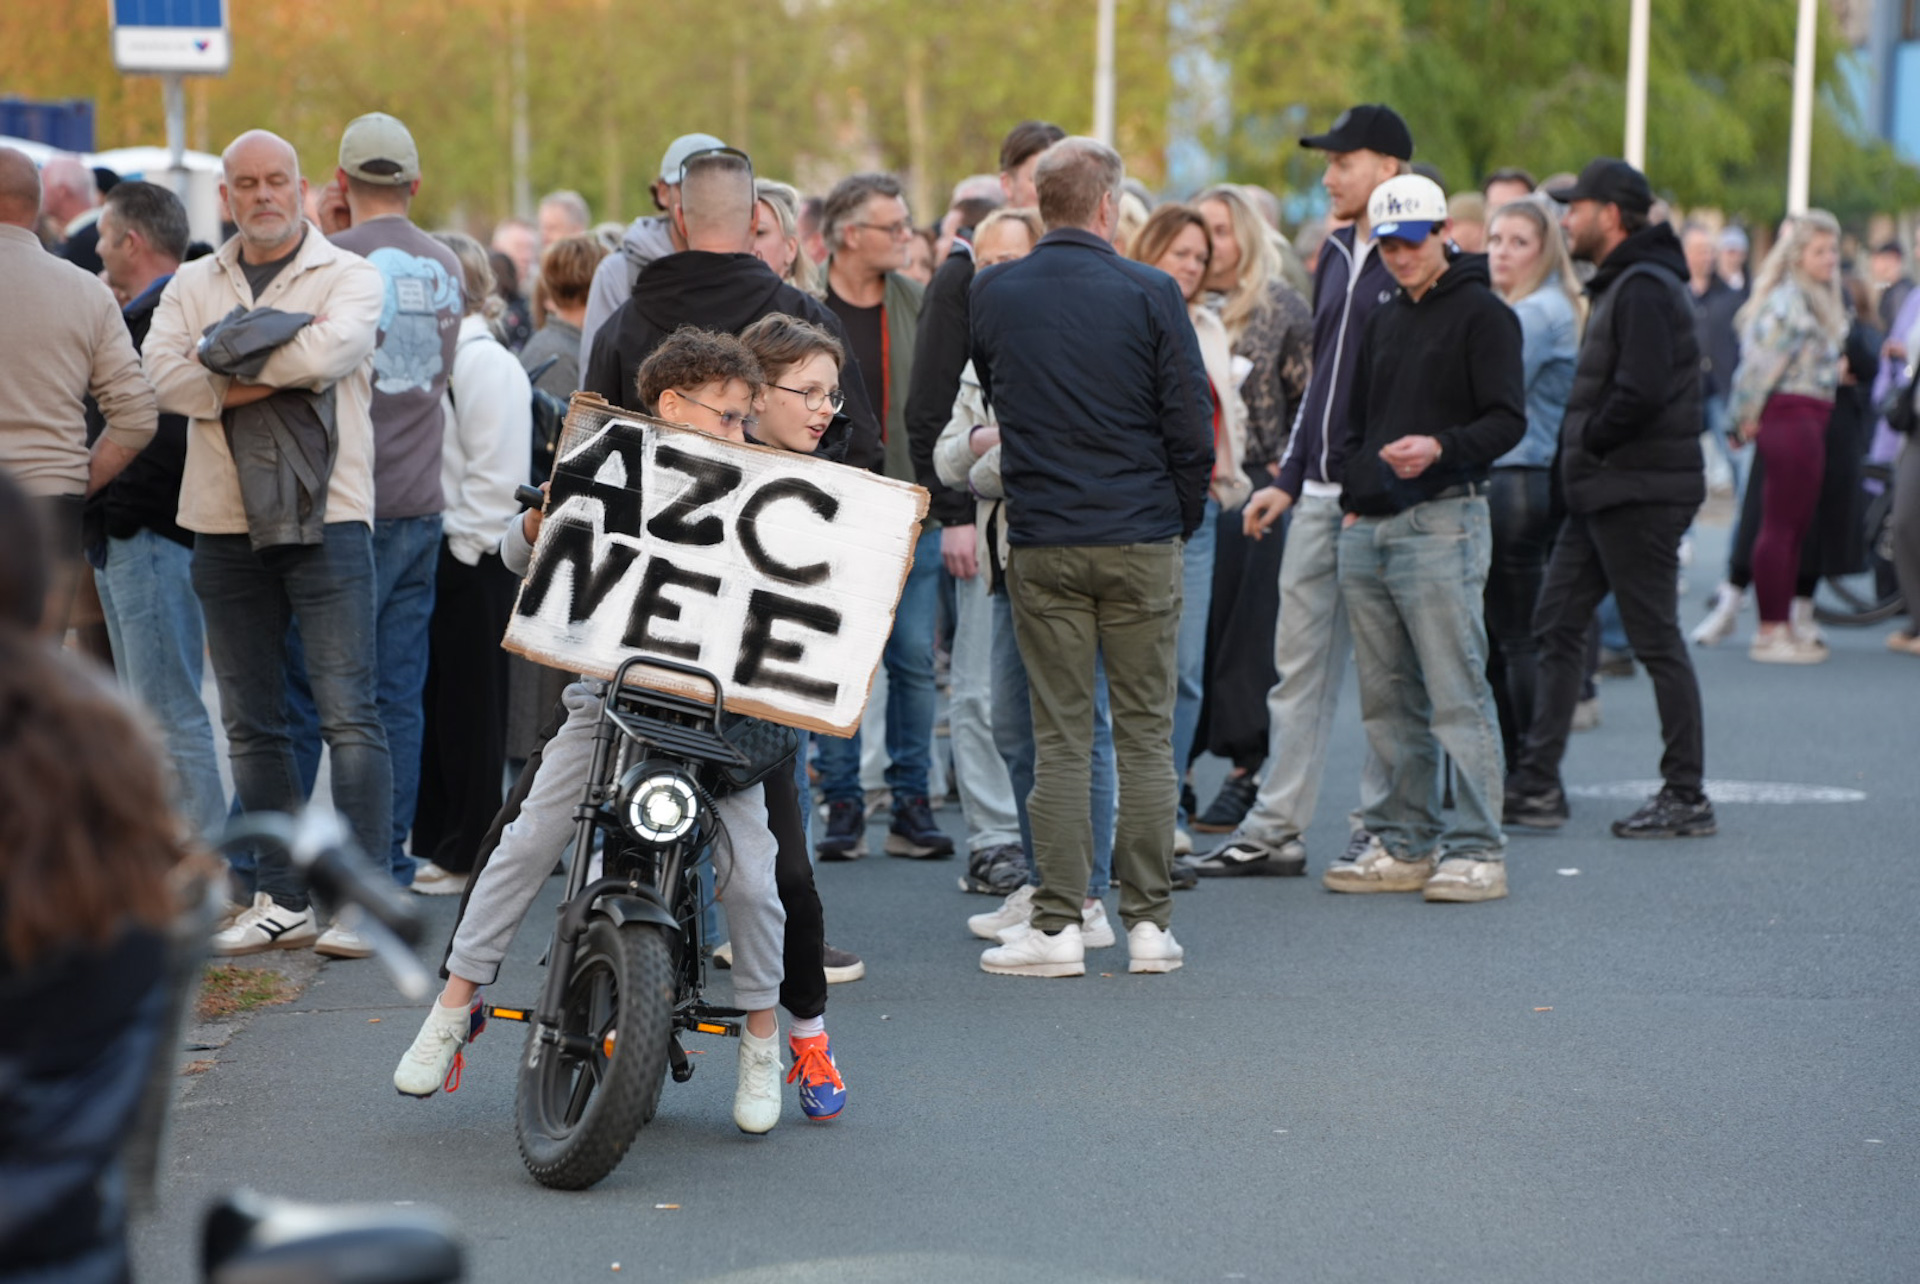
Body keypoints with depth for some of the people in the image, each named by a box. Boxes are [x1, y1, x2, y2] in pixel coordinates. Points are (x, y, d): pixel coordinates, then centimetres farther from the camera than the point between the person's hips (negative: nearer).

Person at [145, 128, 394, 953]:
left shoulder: (350, 276, 3)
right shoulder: (195, 285, 14)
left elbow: (329, 350, -18)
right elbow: (160, 373, -4)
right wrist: (264, 384, -14)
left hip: (327, 517, -4)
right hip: (224, 523, 4)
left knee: (349, 713, -8)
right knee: (250, 723, 7)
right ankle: (283, 900, 14)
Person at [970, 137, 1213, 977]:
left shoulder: (992, 294, 1)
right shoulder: (1149, 293, -6)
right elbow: (1191, 425, -4)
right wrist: (1182, 519, 9)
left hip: (1041, 547, 1)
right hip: (1141, 540, -1)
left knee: (1059, 739, 5)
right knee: (1145, 734, 6)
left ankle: (1057, 925, 3)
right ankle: (1148, 923, 7)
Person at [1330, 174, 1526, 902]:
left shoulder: (1482, 315, -2)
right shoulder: (1384, 323, 20)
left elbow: (1508, 420, -10)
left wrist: (1439, 448, -26)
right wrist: (1353, 495, 14)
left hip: (1442, 522, -8)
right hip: (1367, 532, 8)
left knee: (1457, 697, -9)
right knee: (1387, 700, 9)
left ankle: (1475, 852, -7)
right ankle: (1403, 846, 15)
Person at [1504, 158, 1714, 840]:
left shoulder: (1644, 289, -16)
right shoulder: (1617, 285, 18)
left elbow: (1640, 394, -26)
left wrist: (1585, 443, -13)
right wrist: (1575, 454, 9)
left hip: (1638, 495, -11)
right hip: (1601, 493, 11)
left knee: (1657, 641, -4)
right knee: (1556, 625, 9)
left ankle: (1686, 797, 3)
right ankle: (1537, 785, 11)